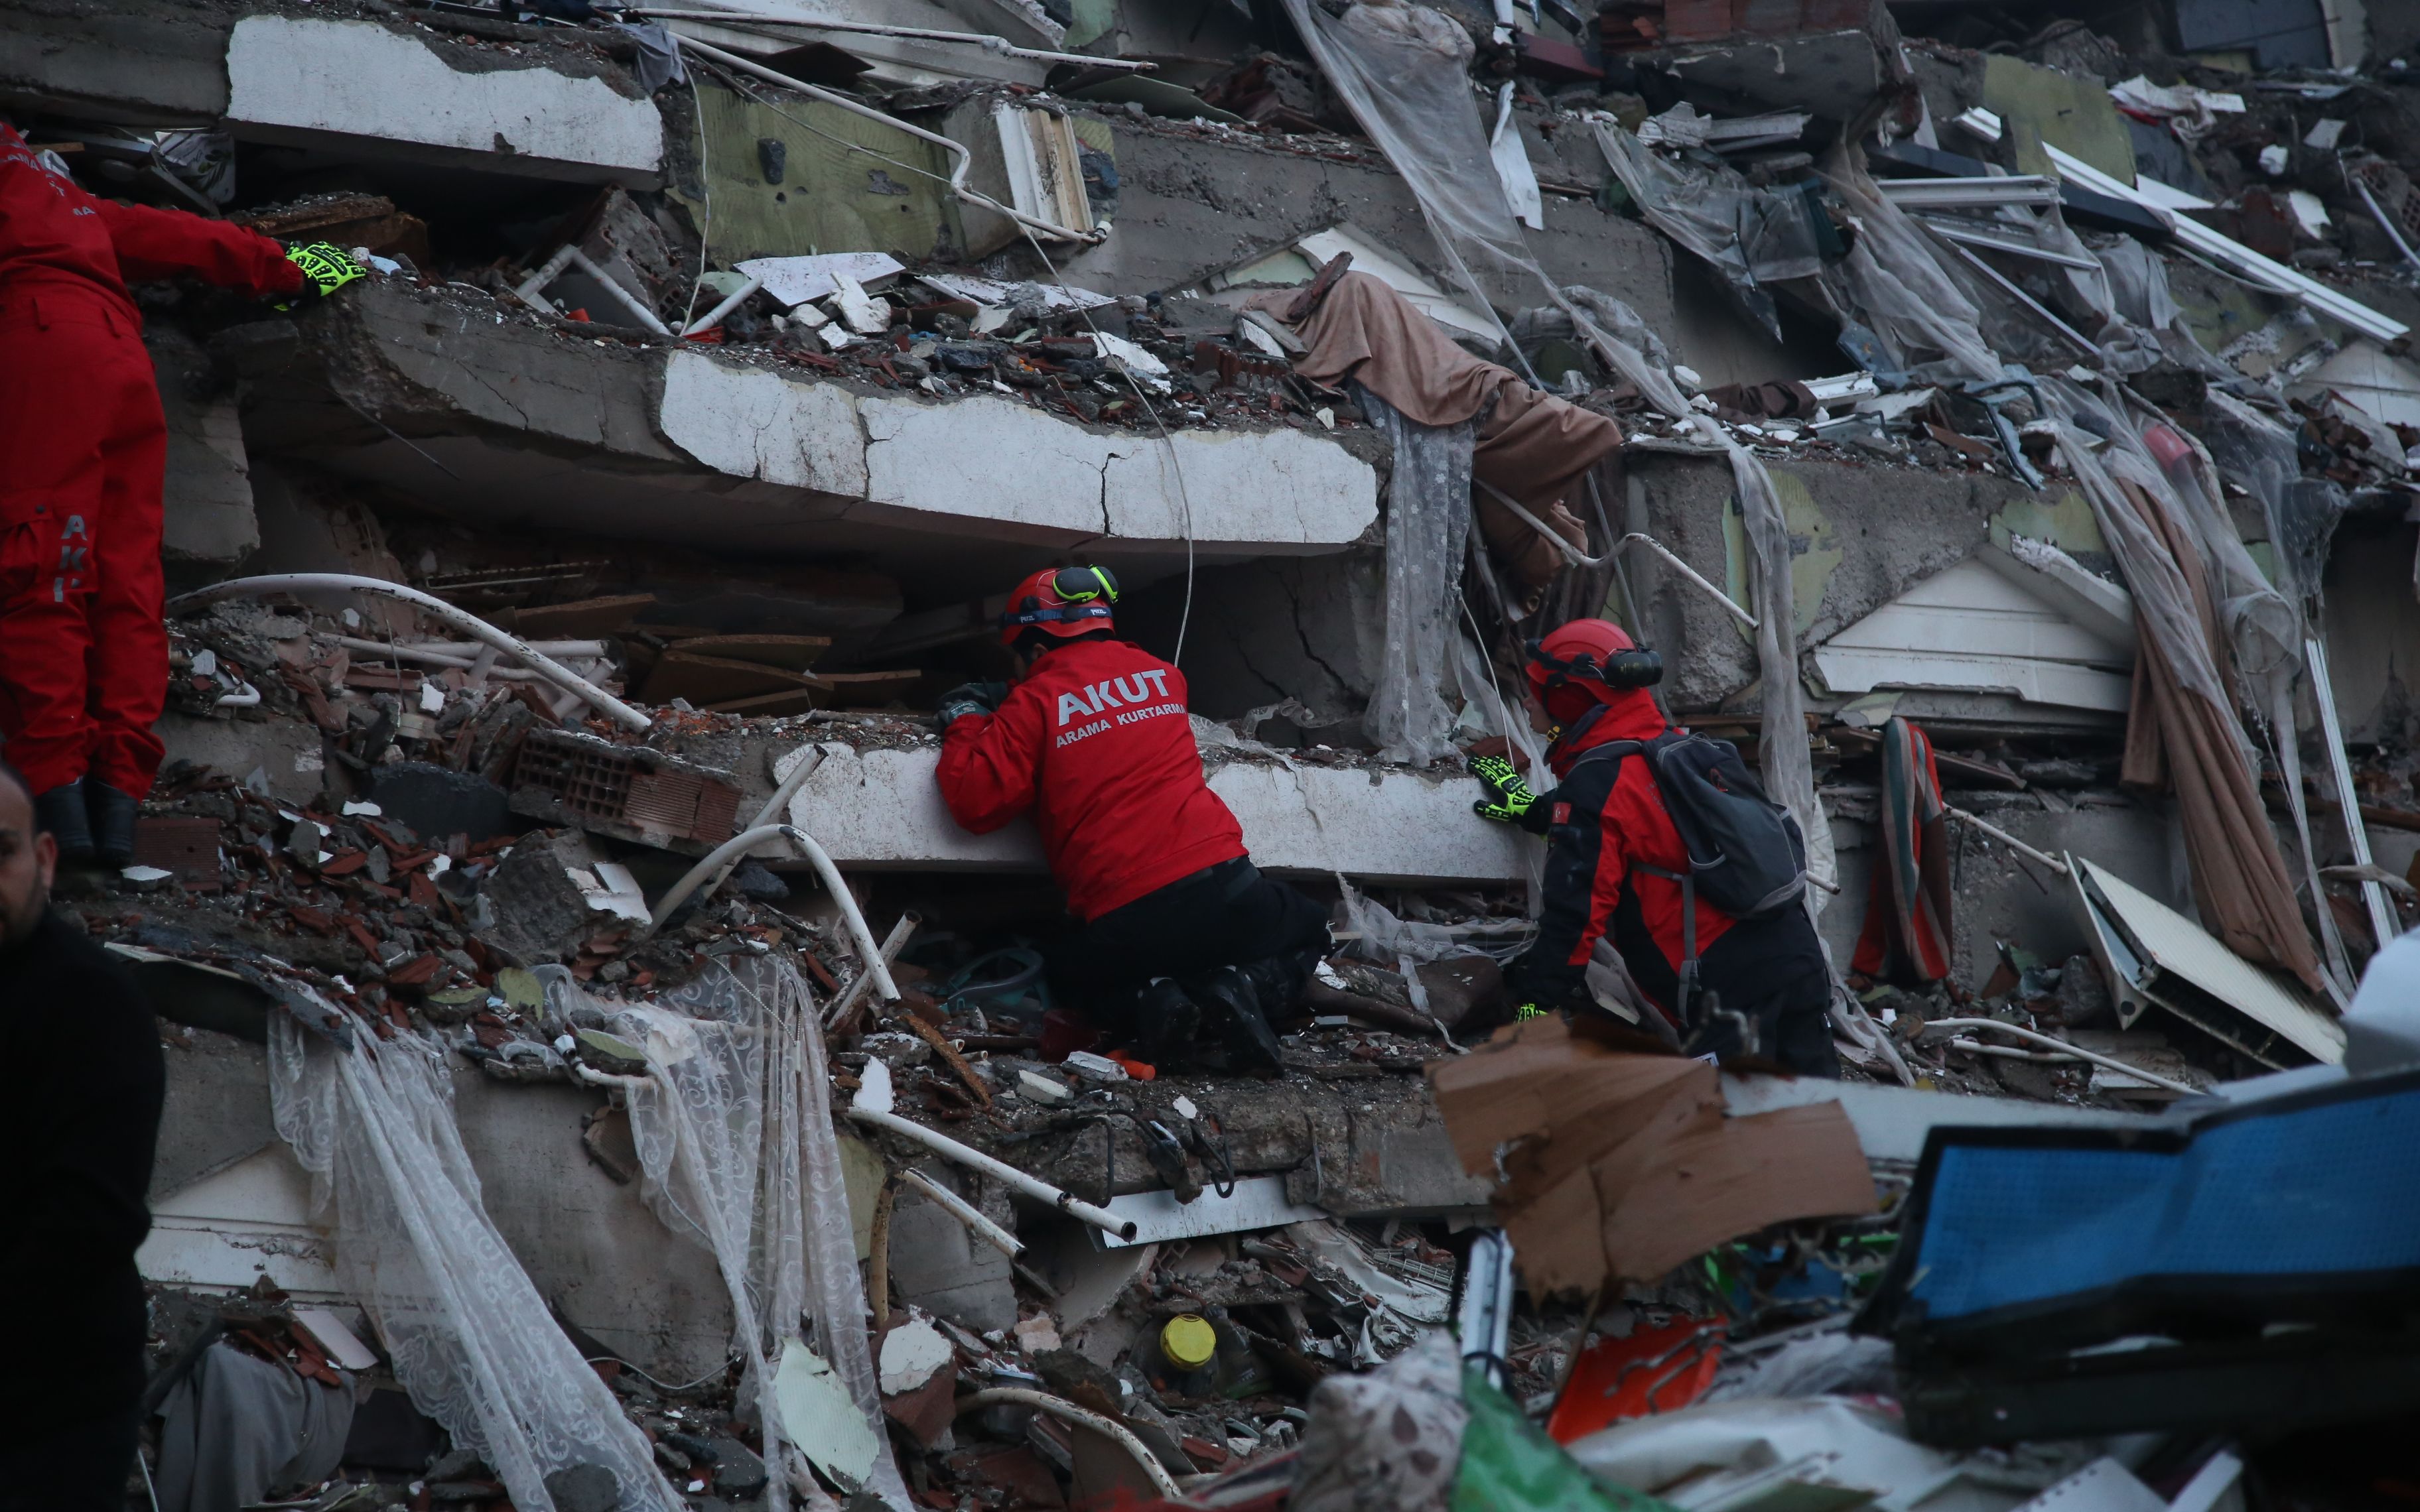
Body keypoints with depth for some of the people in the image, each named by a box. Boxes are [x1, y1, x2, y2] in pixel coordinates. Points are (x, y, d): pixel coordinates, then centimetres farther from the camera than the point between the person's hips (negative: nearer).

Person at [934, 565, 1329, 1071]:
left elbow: (977, 803, -4)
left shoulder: (1034, 704, -1)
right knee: (1307, 932, 32)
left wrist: (965, 724, 13)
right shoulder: (1161, 675, 13)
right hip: (1224, 887, 2)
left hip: (1126, 923, -2)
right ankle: (1245, 984, -2)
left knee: (1069, 973, 33)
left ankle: (1147, 1001, -1)